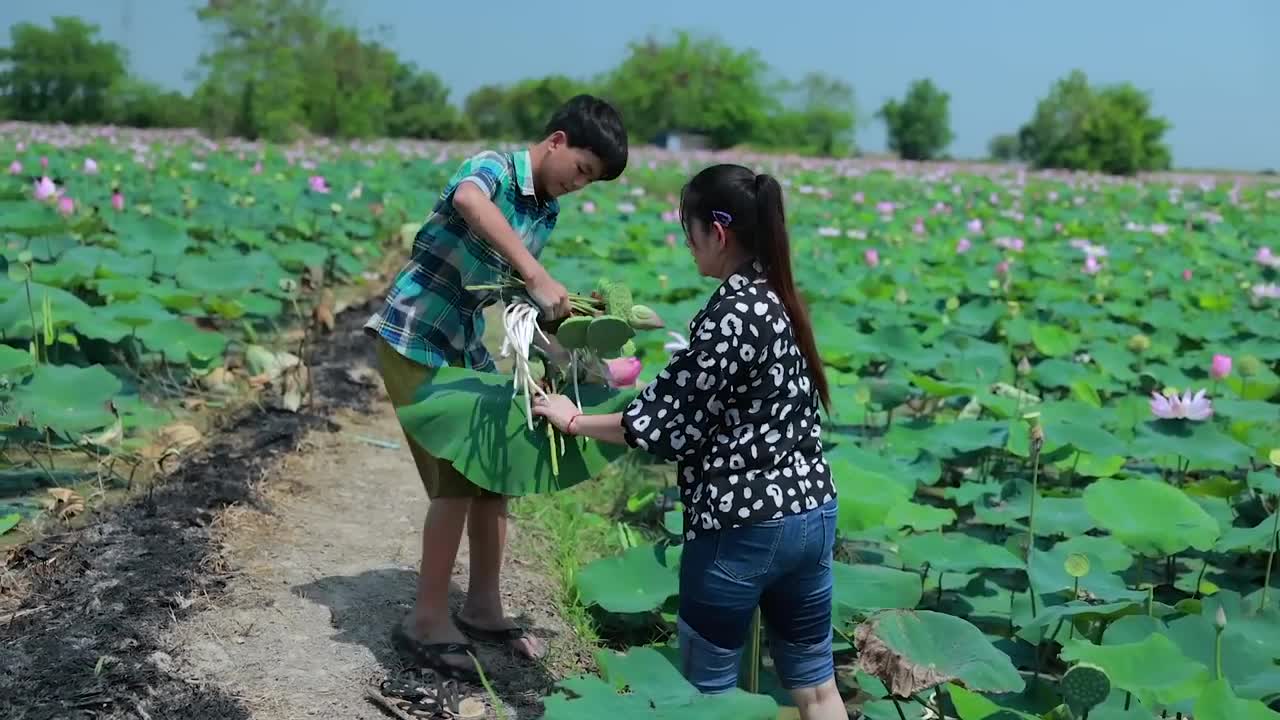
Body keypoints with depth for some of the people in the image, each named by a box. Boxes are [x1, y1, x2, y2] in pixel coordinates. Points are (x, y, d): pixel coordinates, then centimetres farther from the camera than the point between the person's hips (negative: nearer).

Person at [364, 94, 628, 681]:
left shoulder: (548, 211, 8)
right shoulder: (494, 167, -17)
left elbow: (504, 287, 11)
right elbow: (468, 199, -43)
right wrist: (538, 277, -46)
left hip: (468, 349, 8)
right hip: (413, 340, -8)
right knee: (457, 480, -8)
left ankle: (482, 607, 23)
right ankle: (428, 621, 5)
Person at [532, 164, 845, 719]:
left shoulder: (731, 315, -19)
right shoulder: (775, 299, 7)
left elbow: (668, 422, -14)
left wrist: (574, 420, -2)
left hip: (743, 526, -8)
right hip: (811, 513, 8)